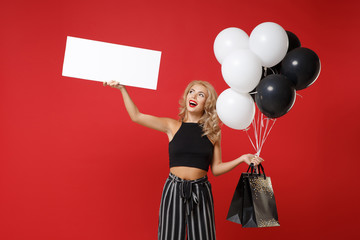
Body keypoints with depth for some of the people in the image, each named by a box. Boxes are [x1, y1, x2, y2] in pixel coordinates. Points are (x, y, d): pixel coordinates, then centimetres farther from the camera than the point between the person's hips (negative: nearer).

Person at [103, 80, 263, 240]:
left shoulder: (213, 132, 7)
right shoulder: (172, 126, 4)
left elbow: (216, 169, 8)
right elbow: (136, 116, 3)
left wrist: (242, 159, -3)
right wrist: (122, 89, 0)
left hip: (201, 193, 1)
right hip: (174, 191, 0)